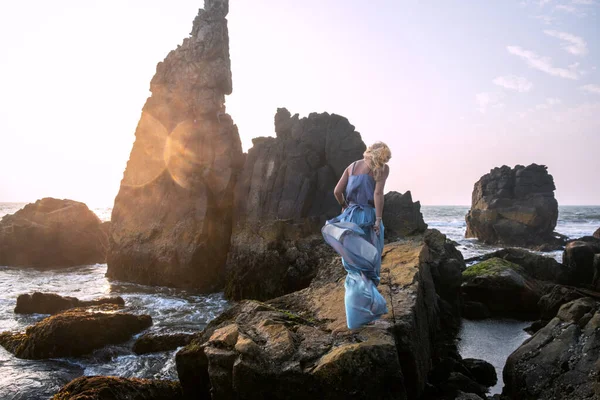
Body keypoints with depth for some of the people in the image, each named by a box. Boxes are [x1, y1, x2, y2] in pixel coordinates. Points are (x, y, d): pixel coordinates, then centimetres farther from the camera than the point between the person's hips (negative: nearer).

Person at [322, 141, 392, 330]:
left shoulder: (352, 166, 13)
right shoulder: (382, 168, 0)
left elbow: (337, 191, 7)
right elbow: (378, 193, -13)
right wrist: (379, 220, -13)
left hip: (350, 217, 5)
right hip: (368, 217, -5)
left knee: (354, 263, 12)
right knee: (368, 264, 3)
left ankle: (355, 311, 16)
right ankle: (363, 312, 4)